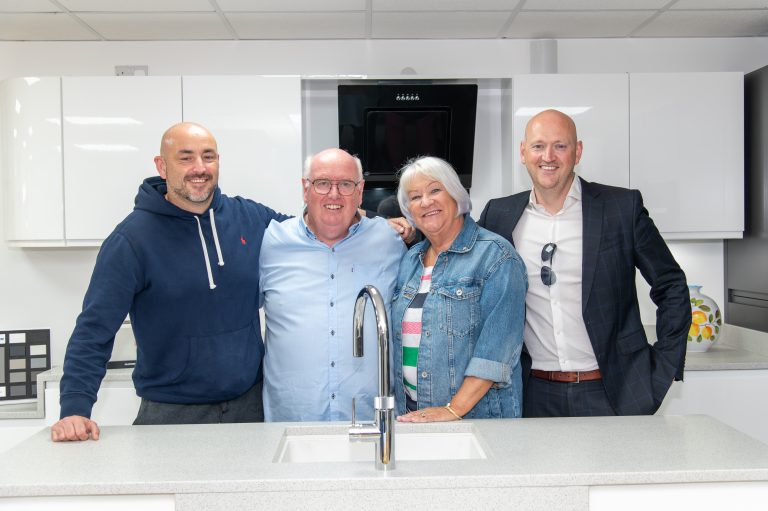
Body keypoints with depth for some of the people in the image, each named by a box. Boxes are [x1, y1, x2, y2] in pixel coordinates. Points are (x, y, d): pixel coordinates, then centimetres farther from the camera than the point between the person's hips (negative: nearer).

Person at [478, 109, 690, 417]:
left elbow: (671, 287, 2)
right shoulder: (499, 214, 3)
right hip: (536, 395, 2)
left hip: (613, 393, -1)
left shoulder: (623, 207, -3)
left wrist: (664, 369, -1)